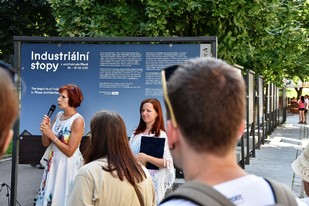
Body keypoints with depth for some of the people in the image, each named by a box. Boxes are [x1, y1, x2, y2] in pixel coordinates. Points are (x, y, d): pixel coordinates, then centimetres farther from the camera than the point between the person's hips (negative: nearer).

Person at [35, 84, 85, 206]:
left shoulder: (78, 120, -18)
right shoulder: (59, 115, 4)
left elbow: (69, 151, -19)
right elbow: (46, 143, 7)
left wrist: (52, 135, -16)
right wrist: (45, 128, -11)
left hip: (69, 165, -7)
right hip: (54, 162, 7)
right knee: (48, 196, 16)